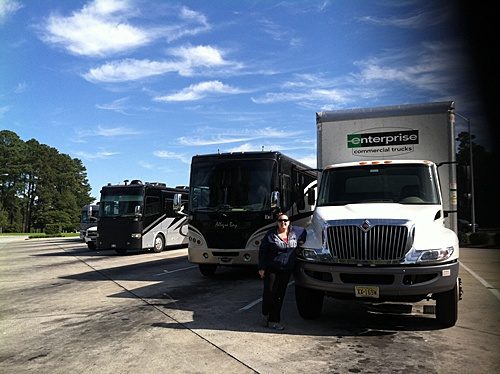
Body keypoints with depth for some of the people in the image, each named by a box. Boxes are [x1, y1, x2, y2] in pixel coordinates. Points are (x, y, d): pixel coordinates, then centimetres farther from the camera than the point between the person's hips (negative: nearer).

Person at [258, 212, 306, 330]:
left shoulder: (295, 232, 6)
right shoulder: (270, 234, -6)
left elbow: (304, 232, 29)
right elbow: (262, 251, -5)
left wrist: (302, 241, 11)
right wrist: (261, 268, -9)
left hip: (287, 270, 4)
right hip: (271, 269, -4)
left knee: (280, 295, 6)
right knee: (270, 293, -4)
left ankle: (274, 320, 14)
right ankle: (266, 315, 21)